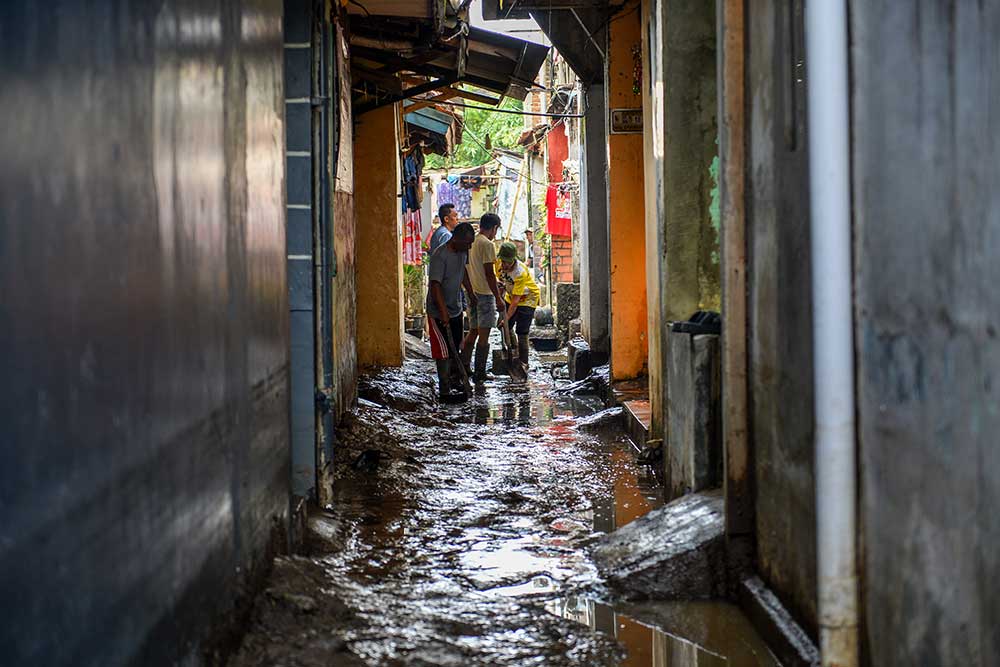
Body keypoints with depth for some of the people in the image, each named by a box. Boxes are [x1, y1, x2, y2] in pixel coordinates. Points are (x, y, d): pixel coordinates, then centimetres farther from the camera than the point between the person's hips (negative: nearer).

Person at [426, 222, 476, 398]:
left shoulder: (462, 252, 2)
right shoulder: (440, 256, -24)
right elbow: (435, 285, -28)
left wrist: (471, 293, 25)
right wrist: (443, 311, -33)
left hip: (456, 309, 8)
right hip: (439, 312, -8)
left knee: (455, 348, 16)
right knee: (444, 351, -7)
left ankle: (455, 378, 29)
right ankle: (445, 391, -3)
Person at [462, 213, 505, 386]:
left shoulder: (471, 243, 10)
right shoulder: (487, 244, -16)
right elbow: (489, 273, -19)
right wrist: (498, 298, -15)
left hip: (472, 294, 8)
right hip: (485, 294, -8)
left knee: (473, 331, 17)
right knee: (484, 334, -2)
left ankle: (463, 367, 19)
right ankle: (479, 375, 0)